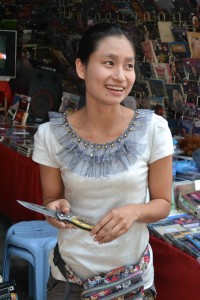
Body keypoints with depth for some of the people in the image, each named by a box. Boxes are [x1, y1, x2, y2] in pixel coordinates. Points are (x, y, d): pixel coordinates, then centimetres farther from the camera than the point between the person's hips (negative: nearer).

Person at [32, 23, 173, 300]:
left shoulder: (153, 129, -14)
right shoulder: (50, 134, -13)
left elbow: (163, 203, -4)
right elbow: (50, 199, 1)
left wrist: (134, 211, -25)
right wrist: (57, 208, -21)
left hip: (133, 274, 0)